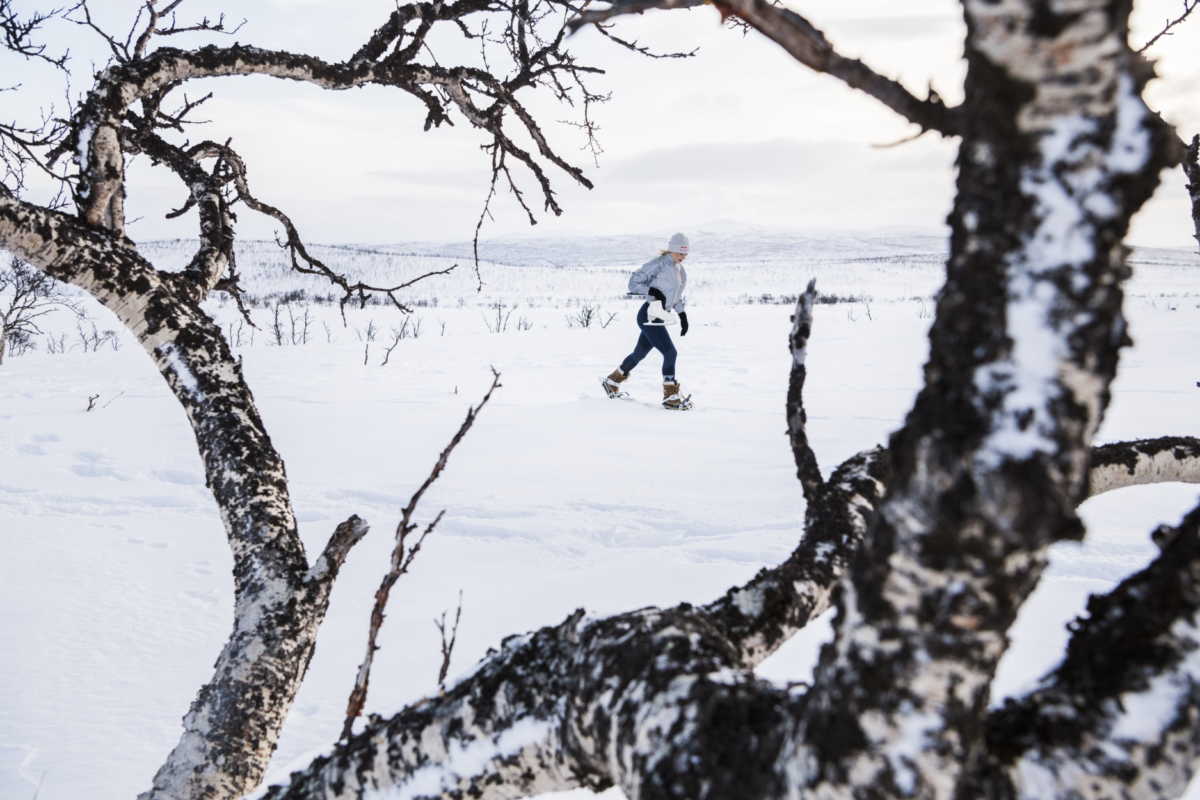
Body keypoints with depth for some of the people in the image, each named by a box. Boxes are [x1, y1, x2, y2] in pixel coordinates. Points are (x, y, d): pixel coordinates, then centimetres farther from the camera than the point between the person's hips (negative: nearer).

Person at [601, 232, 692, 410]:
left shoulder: (681, 270, 13)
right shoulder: (658, 264, -12)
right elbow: (633, 283, -11)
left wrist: (683, 316, 16)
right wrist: (652, 291, -25)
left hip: (660, 318, 9)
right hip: (649, 316, -9)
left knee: (640, 353, 20)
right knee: (670, 352, -14)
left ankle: (612, 382, 38)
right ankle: (670, 397, -7)